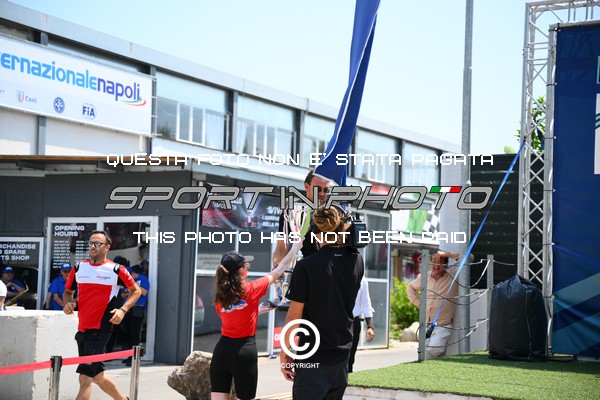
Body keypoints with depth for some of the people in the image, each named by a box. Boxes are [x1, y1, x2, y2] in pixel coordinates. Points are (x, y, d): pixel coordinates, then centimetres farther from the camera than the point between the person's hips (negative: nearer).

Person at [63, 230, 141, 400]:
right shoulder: (79, 268, 8)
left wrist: (123, 310, -8)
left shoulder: (116, 269, -4)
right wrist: (68, 303, -2)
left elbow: (136, 291, 7)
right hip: (82, 329, 6)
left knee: (85, 378, -14)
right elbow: (68, 292, 20)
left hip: (101, 330, -6)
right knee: (97, 376, 16)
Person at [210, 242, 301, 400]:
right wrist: (294, 249, 16)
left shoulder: (220, 295, 5)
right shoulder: (251, 289, -7)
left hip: (222, 349, 4)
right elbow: (277, 271, 5)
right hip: (245, 351, -4)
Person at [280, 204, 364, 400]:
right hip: (341, 357, 5)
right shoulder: (357, 263, -1)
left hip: (312, 359, -5)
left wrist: (284, 351, 0)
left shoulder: (306, 266, -14)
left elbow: (294, 314, -11)